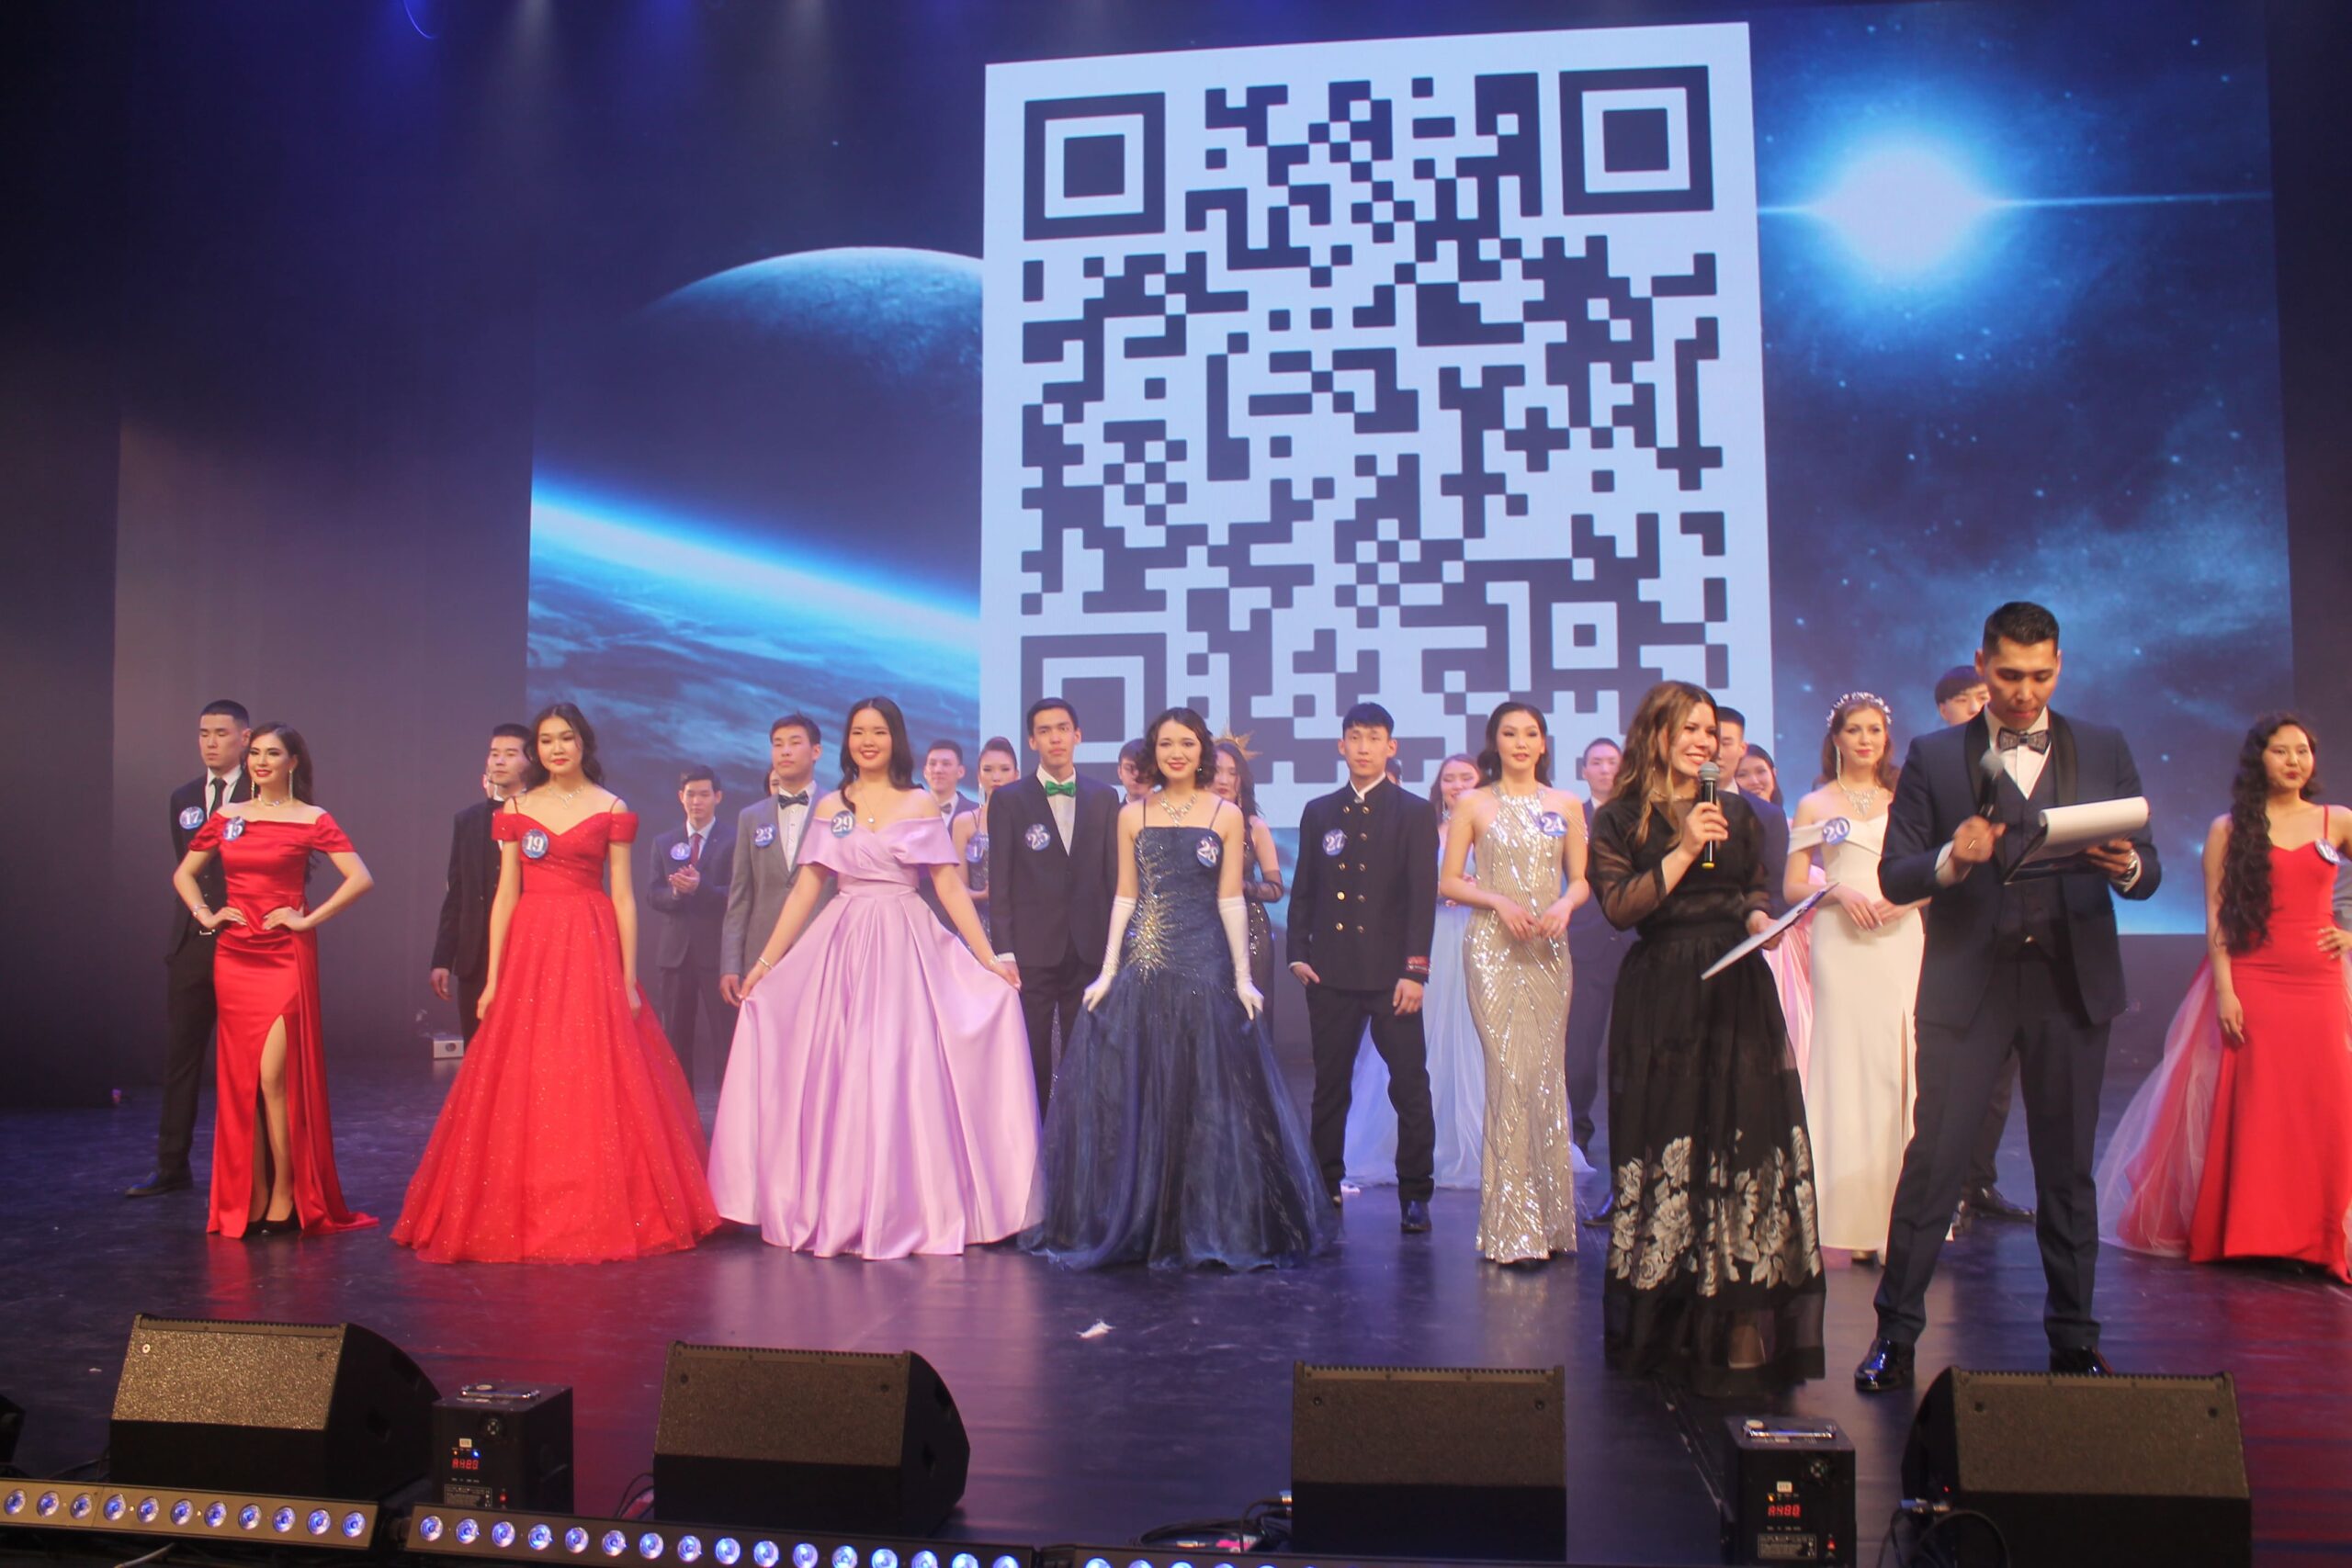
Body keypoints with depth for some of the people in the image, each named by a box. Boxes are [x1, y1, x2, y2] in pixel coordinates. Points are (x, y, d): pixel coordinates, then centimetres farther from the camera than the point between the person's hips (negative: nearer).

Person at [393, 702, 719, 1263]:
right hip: (529, 949, 2)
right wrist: (493, 977, 2)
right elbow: (505, 895, 8)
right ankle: (525, 1214, 12)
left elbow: (623, 897, 1)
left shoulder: (611, 810, 4)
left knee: (596, 1086, -3)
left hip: (591, 949, -2)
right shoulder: (516, 810, 10)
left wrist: (629, 978, -3)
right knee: (520, 1086, 1)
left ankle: (601, 1213, 6)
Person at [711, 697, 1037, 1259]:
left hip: (904, 945, -2)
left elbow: (950, 886, 2)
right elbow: (805, 888, 9)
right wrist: (765, 962, 5)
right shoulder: (830, 807, 10)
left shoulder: (920, 805, 4)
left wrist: (989, 959, -4)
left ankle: (906, 1212, 6)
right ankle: (835, 1211, 12)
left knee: (901, 1075, -3)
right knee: (835, 1078, 2)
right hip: (840, 946, 2)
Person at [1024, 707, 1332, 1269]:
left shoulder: (1227, 816, 3)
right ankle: (1134, 1223, 14)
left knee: (1210, 1095, 0)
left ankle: (1208, 1224, 11)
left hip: (1206, 964, -2)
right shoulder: (1132, 816, 8)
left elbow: (1230, 901, 1)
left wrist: (1243, 978, -4)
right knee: (1132, 1094, 3)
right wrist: (1108, 971, 3)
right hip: (1143, 965, 2)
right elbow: (1125, 898, 9)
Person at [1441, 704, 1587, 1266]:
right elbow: (1449, 881, 3)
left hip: (1549, 948, 3)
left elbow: (1580, 879, 12)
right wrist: (1500, 902, -12)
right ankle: (1514, 1227, -4)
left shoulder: (1565, 805, 10)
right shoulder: (1474, 805, 4)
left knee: (1547, 1072, 4)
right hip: (1494, 947, -3)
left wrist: (1564, 906, -9)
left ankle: (1550, 1218, 15)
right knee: (1510, 1072, -9)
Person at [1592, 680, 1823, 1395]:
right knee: (1665, 1144, 1)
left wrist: (1758, 919, -2)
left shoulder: (1737, 813, 15)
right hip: (1661, 1000, -3)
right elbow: (1618, 906, -8)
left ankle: (1741, 1325, 1)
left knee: (1744, 1139, -4)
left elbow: (1756, 892, 19)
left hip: (1737, 991, 3)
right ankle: (1665, 1324, 11)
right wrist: (1683, 851, -12)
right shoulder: (1621, 819, 3)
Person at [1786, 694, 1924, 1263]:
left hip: (1902, 939, 2)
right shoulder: (1815, 805, 9)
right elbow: (1792, 887, 5)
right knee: (1846, 1064, -4)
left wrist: (1907, 894, -6)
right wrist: (1838, 890, -12)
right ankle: (1855, 1217, 0)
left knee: (1902, 1066, -2)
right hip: (1842, 944, -2)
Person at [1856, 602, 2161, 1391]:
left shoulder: (2104, 750, 10)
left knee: (2068, 1166, 9)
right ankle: (1896, 1333, 7)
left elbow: (2149, 872, 7)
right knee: (1933, 1161, -2)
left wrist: (2127, 866, -16)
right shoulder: (1934, 757, 5)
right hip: (1967, 985, -2)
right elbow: (1894, 877, 0)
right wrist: (1950, 861, -20)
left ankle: (2074, 1339, 22)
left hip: (2071, 982, 2)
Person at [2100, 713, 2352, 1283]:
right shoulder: (2229, 829, 2)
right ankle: (2245, 1234, 11)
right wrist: (2224, 990, -11)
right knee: (2250, 1111, 1)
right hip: (2250, 984, -2)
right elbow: (2216, 916, -3)